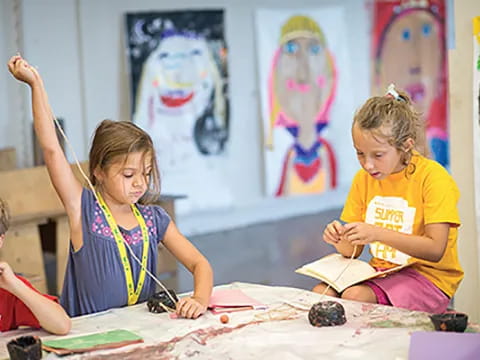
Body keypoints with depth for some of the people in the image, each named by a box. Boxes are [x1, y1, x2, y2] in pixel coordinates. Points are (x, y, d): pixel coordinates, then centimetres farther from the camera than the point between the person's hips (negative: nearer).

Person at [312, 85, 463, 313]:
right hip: (380, 272, 6)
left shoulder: (432, 177, -11)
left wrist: (378, 233, -29)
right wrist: (339, 240, -16)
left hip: (428, 278, -5)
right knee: (321, 292, -22)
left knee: (355, 296, -31)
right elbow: (353, 251, 9)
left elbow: (436, 250, -20)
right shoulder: (363, 179, 7)